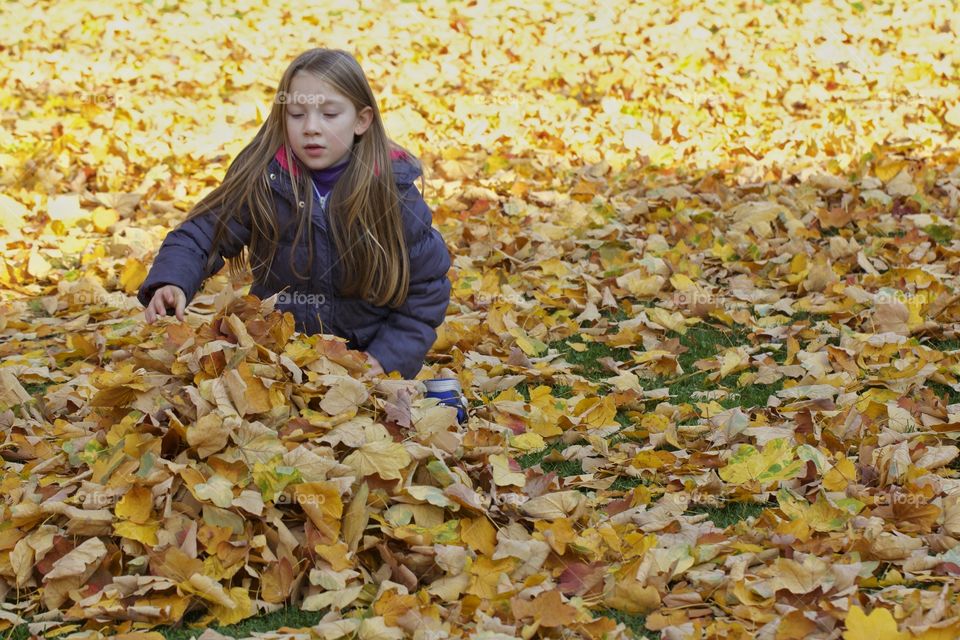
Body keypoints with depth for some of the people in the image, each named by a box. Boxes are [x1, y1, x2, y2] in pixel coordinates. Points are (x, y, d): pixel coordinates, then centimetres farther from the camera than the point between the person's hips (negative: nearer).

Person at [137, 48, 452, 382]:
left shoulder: (394, 193, -11)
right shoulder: (261, 181, -11)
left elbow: (427, 289, -3)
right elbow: (199, 237, -9)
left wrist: (387, 358, -12)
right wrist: (171, 283, -31)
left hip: (363, 365, 0)